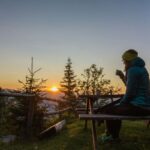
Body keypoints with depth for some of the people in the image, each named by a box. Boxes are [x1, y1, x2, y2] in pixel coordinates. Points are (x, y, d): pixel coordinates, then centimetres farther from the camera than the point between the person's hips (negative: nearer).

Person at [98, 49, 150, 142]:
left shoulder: (133, 70, -16)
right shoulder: (141, 68, 14)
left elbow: (130, 93, -19)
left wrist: (121, 102, -3)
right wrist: (123, 76, 13)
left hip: (138, 107, -10)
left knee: (108, 110, 3)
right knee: (115, 108, 24)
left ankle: (110, 135, 27)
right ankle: (115, 136, 31)